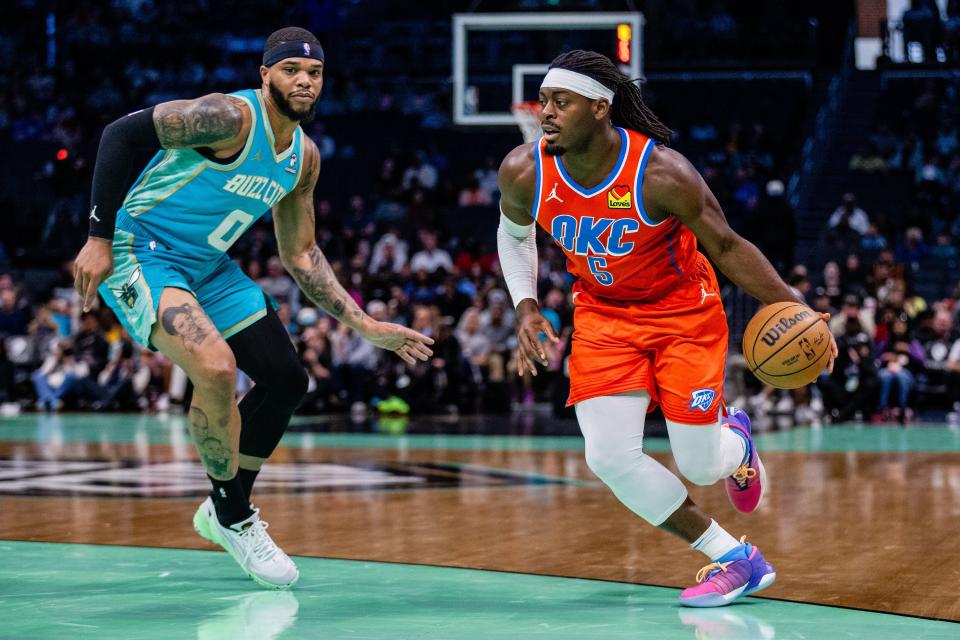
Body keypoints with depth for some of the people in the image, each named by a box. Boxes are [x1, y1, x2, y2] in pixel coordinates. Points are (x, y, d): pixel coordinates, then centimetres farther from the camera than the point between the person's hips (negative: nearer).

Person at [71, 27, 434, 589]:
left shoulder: (304, 158, 5)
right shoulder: (230, 117, -21)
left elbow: (300, 254, 14)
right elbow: (120, 134, -23)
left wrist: (365, 325, 9)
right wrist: (100, 238, -24)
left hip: (207, 268, 9)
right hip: (139, 252, -9)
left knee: (287, 382, 8)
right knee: (216, 368, -28)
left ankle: (226, 510, 26)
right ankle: (234, 519, -6)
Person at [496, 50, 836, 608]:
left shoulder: (660, 173, -29)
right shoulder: (523, 173, -18)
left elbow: (726, 246, -15)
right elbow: (514, 234, 6)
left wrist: (793, 309, -20)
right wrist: (526, 307, -7)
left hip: (683, 310, -3)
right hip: (604, 315, 3)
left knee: (699, 466, -2)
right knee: (610, 458, -13)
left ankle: (734, 439, 39)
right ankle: (734, 559, 2)